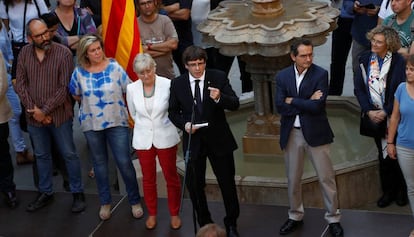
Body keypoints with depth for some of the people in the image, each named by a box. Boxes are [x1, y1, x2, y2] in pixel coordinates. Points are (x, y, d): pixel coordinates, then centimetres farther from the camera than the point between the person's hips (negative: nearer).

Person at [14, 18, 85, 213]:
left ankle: (78, 193, 20)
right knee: (41, 155, 17)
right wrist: (33, 109, -11)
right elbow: (20, 84, 0)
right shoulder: (24, 53, -2)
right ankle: (45, 193, 31)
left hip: (59, 115, -3)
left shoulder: (63, 53, -14)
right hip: (34, 116, 4)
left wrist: (44, 110, -16)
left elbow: (65, 87, -15)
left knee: (69, 154, 7)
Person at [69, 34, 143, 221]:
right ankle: (105, 202, 27)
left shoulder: (114, 67, -8)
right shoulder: (79, 72, -4)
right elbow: (76, 96, 12)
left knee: (124, 162, -2)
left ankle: (135, 201, 14)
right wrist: (92, 104, 9)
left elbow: (129, 91, -1)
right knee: (99, 163, 13)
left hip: (117, 122, -2)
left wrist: (114, 104, 3)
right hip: (91, 125, 2)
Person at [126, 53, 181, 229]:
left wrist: (161, 126, 5)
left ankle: (174, 214, 25)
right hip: (143, 140, 2)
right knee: (148, 179, 14)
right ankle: (152, 214, 30)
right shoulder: (131, 89, -7)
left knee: (171, 177, 9)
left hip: (166, 138, -2)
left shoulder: (167, 85, -16)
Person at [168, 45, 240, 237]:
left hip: (218, 139, -1)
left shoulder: (218, 77, -8)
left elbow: (235, 104, -12)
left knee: (227, 183, 8)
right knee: (194, 185, 10)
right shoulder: (177, 84, -3)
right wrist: (184, 124, -14)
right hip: (193, 140, 1)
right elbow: (173, 112, 6)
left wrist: (219, 98, -32)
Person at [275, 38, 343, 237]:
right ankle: (295, 216, 31)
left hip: (315, 132, -3)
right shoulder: (282, 76, 1)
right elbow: (280, 106, -10)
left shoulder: (320, 74, -9)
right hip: (291, 133, 3)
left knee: (326, 177, 4)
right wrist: (306, 103, -15)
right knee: (293, 178, 14)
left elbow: (317, 106, -20)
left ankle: (333, 218, 17)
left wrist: (292, 101, -12)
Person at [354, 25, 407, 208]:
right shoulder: (365, 59, -1)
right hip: (374, 115, 4)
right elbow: (359, 88, 1)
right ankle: (388, 191, 25)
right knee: (383, 155, 12)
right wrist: (369, 111, -10)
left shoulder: (398, 62, -14)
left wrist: (385, 112, -16)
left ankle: (402, 190, 23)